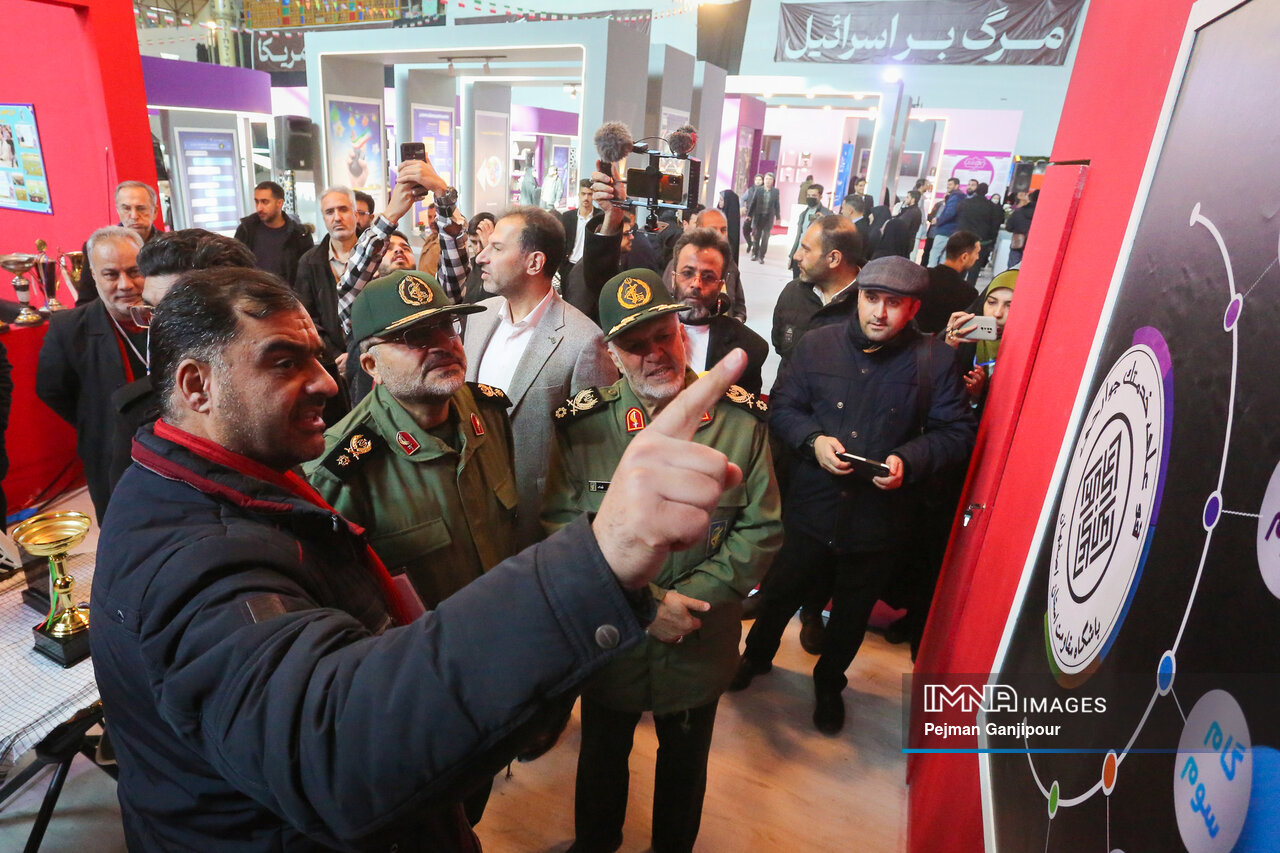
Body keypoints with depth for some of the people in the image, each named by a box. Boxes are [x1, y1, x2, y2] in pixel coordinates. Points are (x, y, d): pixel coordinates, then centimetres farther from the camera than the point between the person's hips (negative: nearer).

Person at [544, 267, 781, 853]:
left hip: (702, 645, 1)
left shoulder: (742, 419, -12)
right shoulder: (581, 424, -13)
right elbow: (562, 525, -14)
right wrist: (643, 602, -21)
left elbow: (761, 529, -9)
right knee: (602, 754, 27)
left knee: (685, 760, 26)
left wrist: (692, 597, -19)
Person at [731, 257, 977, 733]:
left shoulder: (936, 360, -6)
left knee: (852, 613, 21)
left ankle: (829, 683, 49)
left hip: (879, 520, 0)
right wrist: (813, 440, -18)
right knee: (781, 592, 19)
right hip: (810, 509, 1)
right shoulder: (817, 345, -3)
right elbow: (782, 407, 0)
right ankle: (756, 656, 49)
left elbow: (958, 433, -4)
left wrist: (910, 459, -21)